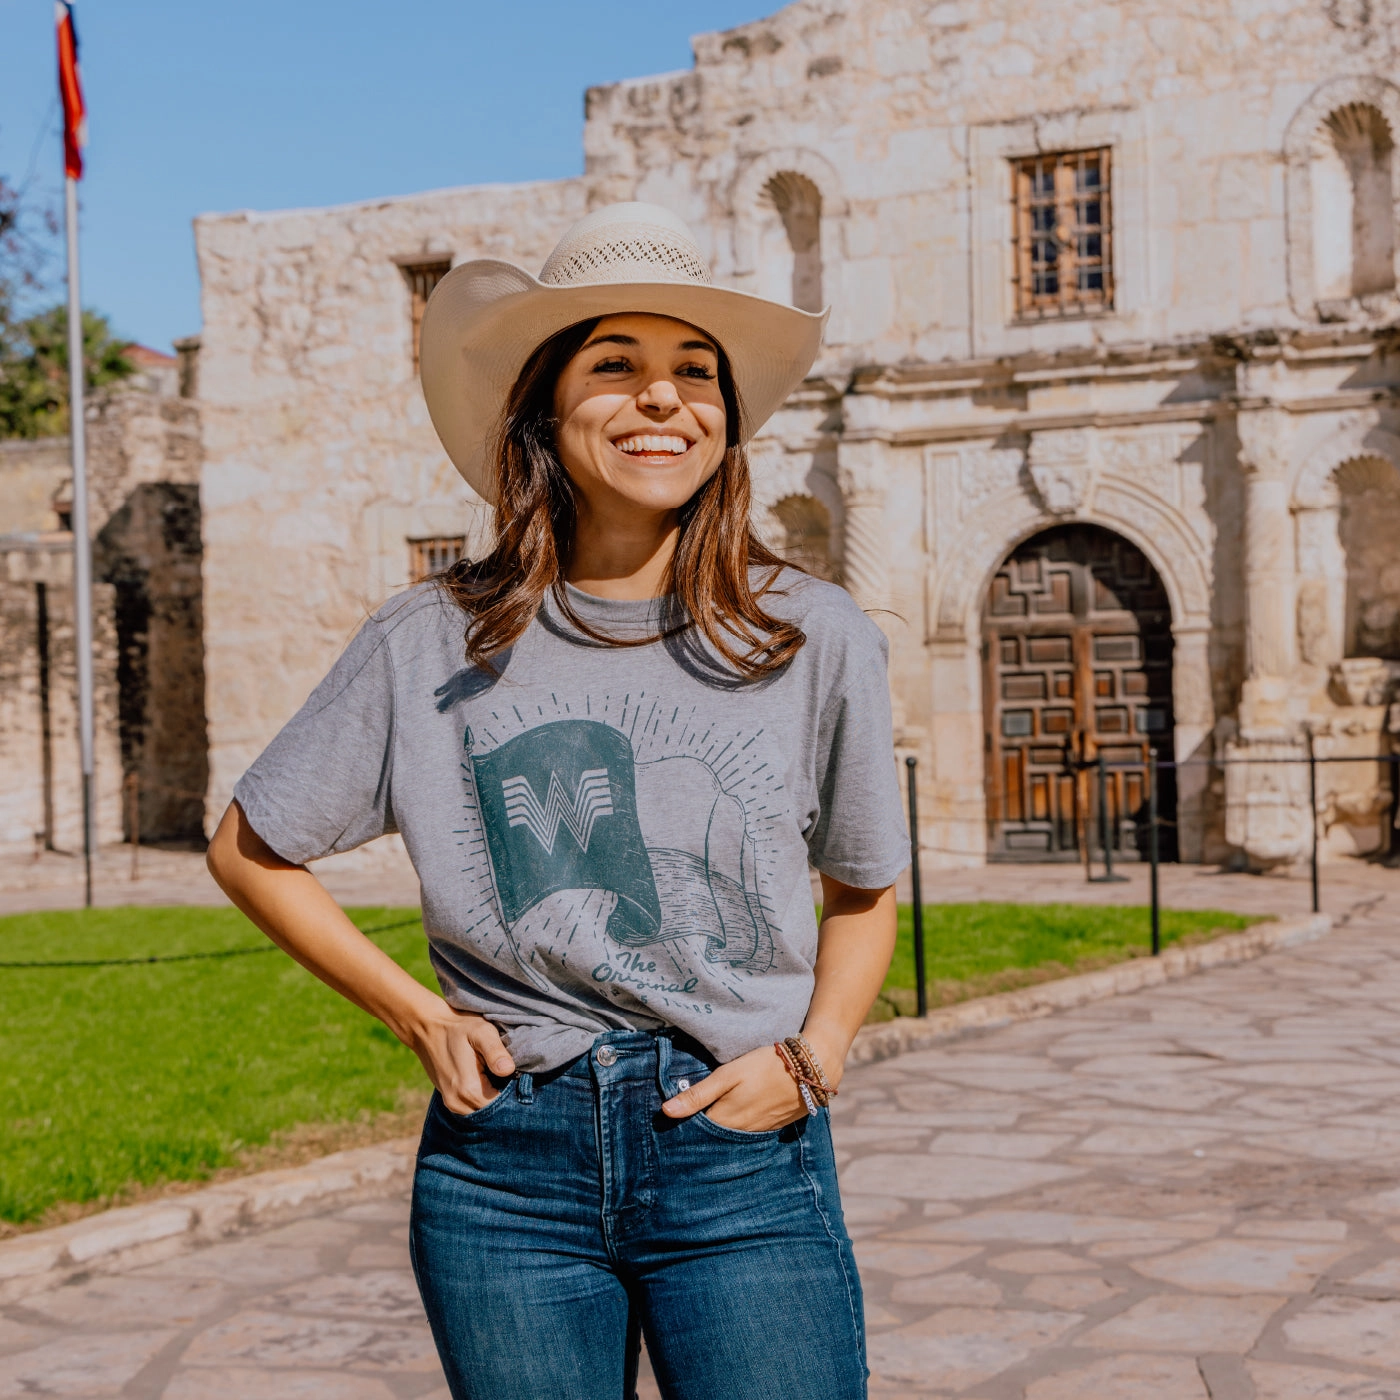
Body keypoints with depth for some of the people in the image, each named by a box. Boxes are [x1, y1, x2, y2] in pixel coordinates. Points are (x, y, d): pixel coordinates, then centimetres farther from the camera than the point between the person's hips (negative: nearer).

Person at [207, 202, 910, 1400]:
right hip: (507, 1168, 1)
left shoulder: (815, 639, 0)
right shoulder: (434, 647, -1)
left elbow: (863, 889, 14)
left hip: (743, 1166, 0)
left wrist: (811, 1057, -2)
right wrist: (417, 1013, 1)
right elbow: (249, 850, 10)